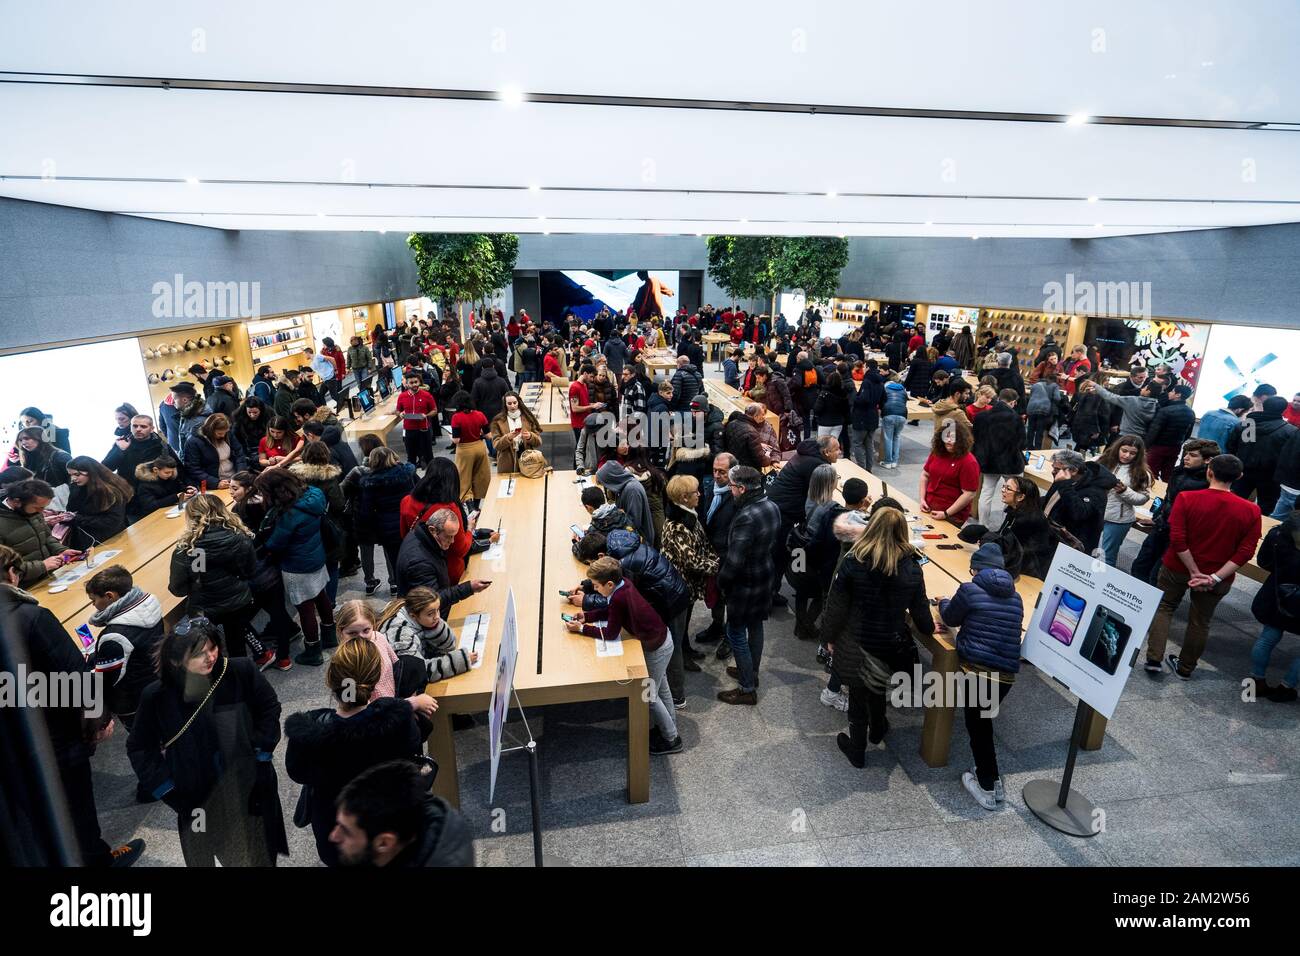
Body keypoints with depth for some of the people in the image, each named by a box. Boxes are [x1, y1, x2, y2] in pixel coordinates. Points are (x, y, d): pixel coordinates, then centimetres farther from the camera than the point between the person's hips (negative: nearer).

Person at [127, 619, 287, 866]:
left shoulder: (241, 672, -19)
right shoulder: (157, 697, -16)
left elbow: (269, 707, -2)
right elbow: (139, 748, 0)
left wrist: (262, 752, -3)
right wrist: (169, 790, -3)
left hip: (250, 790, 0)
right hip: (197, 801, 0)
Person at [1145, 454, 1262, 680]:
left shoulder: (1186, 498, -17)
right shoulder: (1251, 511, -10)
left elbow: (1177, 540, -21)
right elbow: (1246, 551, -13)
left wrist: (1195, 572, -14)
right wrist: (1215, 578, -14)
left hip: (1177, 568, -2)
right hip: (1217, 576, 2)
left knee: (1163, 608, 18)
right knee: (1200, 621, 18)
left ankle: (1153, 659, 9)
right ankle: (1185, 668, 32)